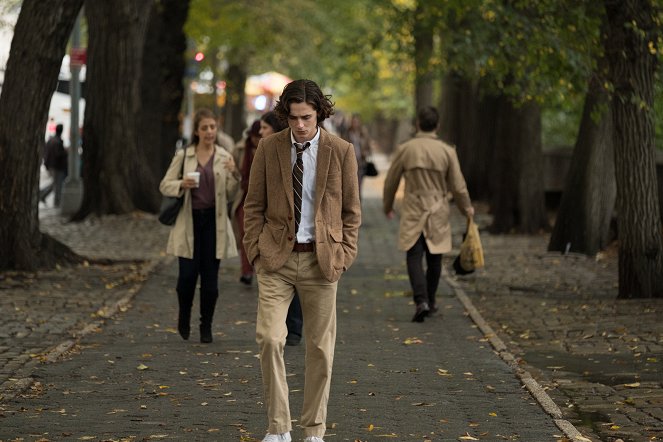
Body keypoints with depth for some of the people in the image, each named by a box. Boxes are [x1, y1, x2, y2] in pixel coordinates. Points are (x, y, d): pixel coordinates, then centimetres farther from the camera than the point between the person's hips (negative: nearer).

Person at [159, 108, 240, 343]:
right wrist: (182, 185, -16)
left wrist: (234, 175, -11)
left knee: (210, 277, 2)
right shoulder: (183, 156, 3)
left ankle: (206, 326, 14)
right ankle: (184, 318, 22)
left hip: (214, 221, 1)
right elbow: (165, 185, 4)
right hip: (189, 221, -1)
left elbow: (230, 195, 7)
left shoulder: (224, 157, 6)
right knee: (188, 274, -4)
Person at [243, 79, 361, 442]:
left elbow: (351, 211, 5)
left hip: (321, 260, 0)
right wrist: (256, 251, -2)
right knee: (269, 338, -13)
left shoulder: (341, 151, -1)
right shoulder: (269, 148, 1)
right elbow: (254, 206, 7)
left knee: (320, 348, 5)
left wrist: (343, 256, -3)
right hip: (277, 259, 0)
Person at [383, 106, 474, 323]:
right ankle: (430, 301, 23)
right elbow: (458, 186, 1)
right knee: (434, 258, 14)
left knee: (414, 257, -3)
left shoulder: (405, 149, -5)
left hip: (413, 213, -1)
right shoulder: (447, 151, -5)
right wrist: (467, 207, 19)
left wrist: (387, 205, 22)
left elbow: (391, 181, 4)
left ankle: (421, 301, -20)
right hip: (438, 213, 1)